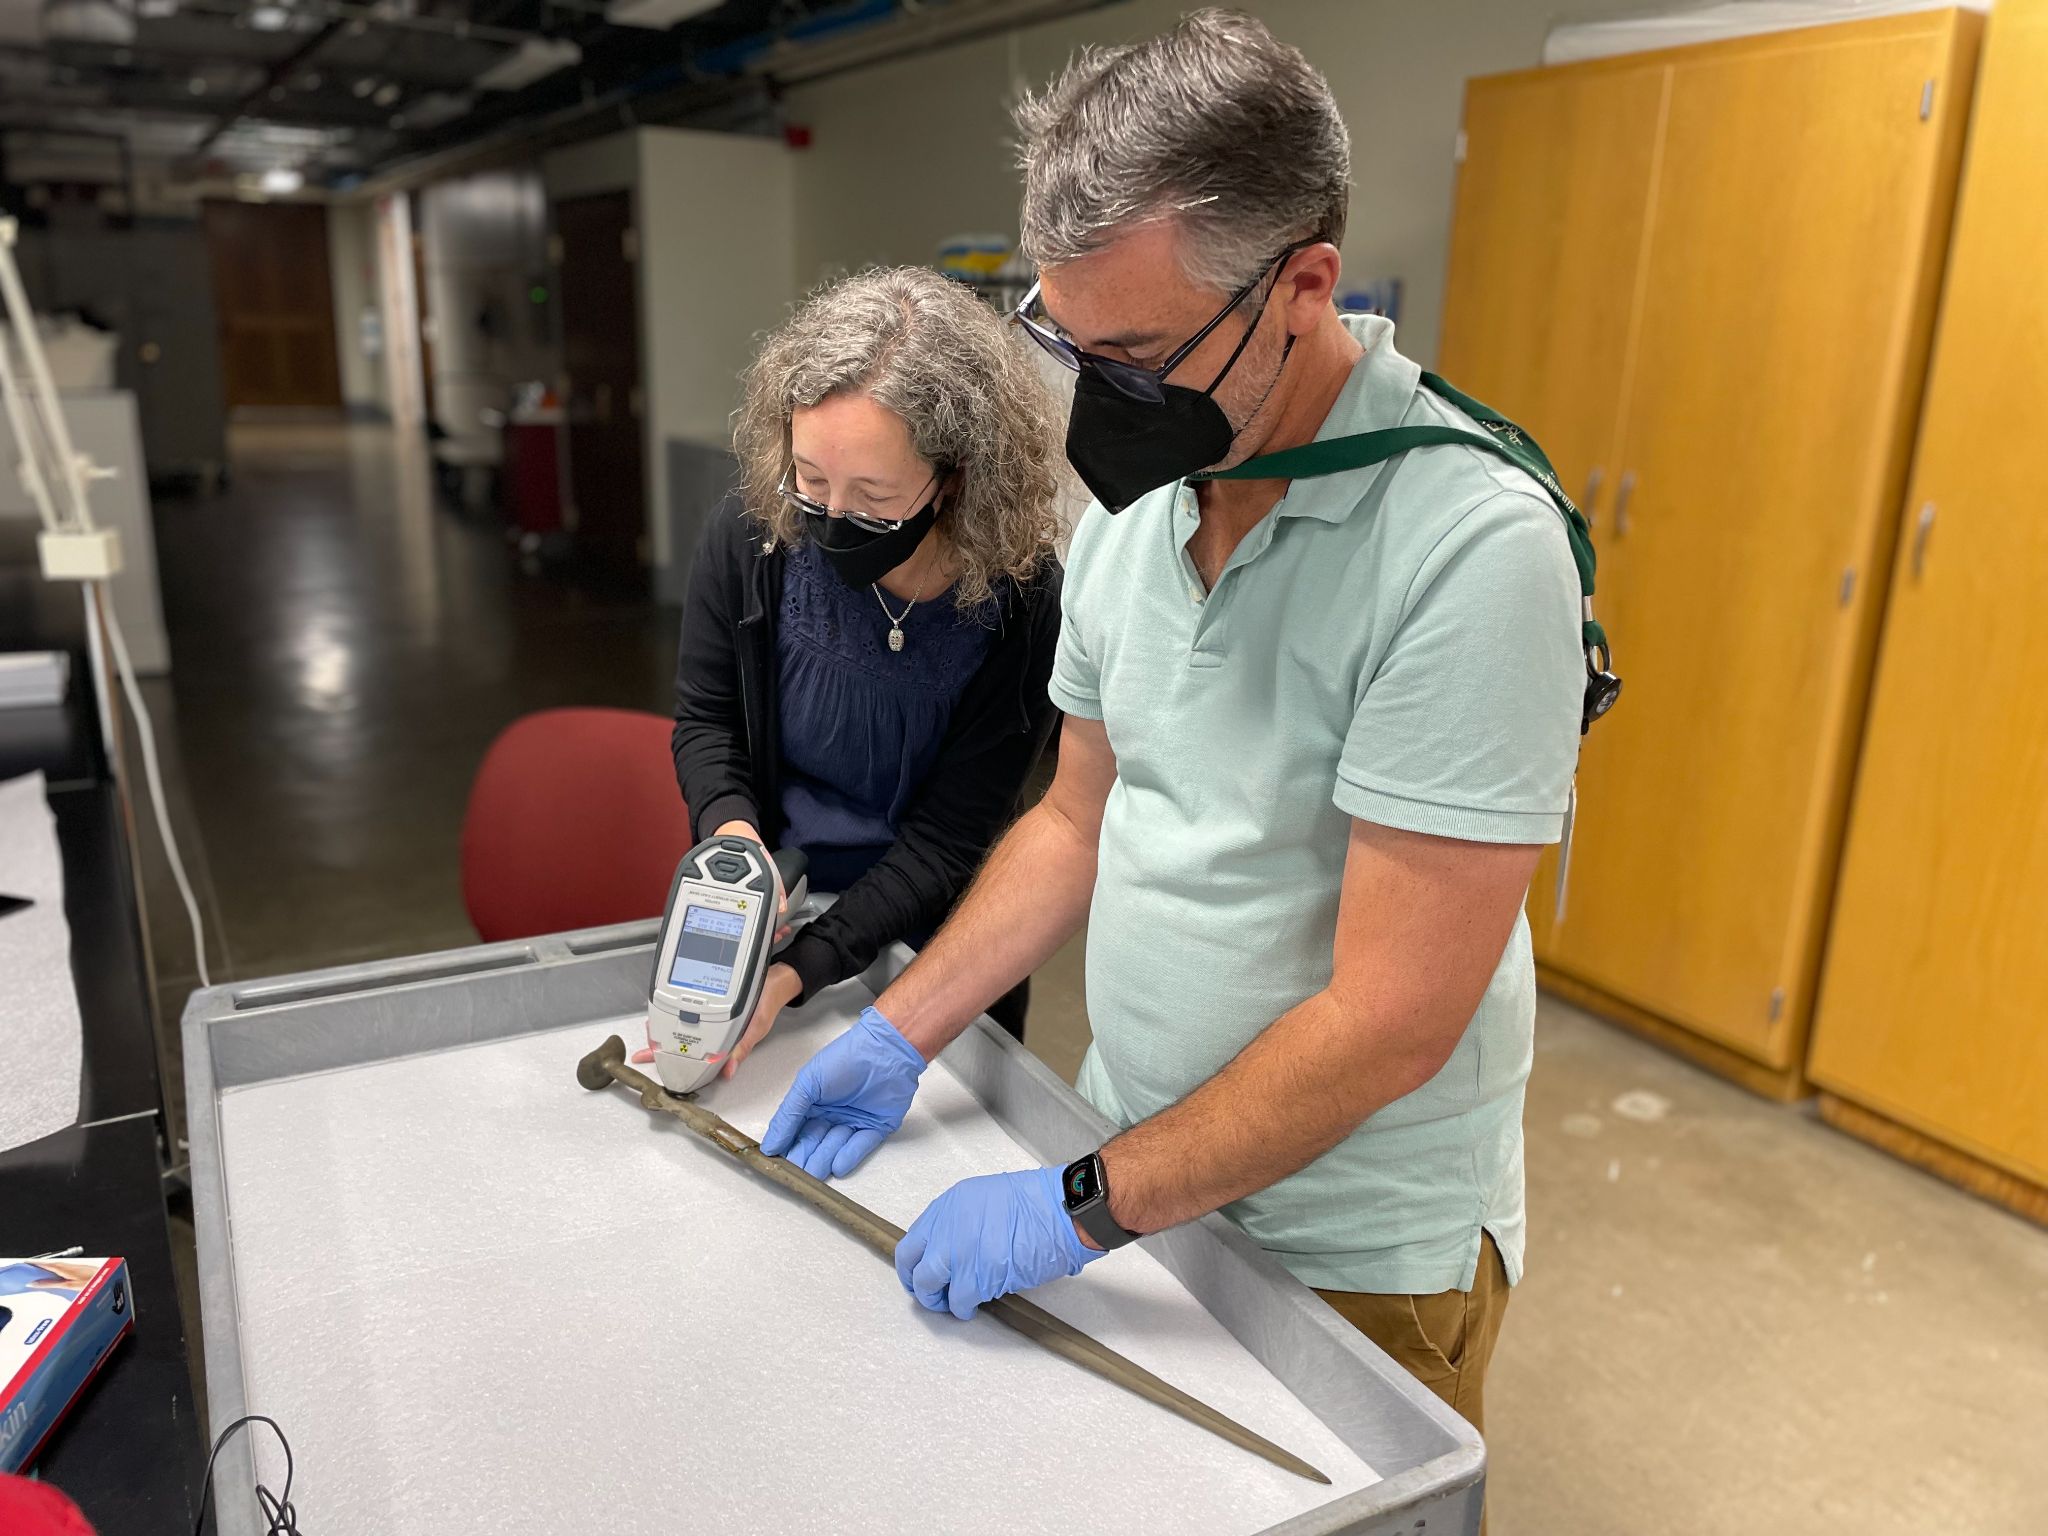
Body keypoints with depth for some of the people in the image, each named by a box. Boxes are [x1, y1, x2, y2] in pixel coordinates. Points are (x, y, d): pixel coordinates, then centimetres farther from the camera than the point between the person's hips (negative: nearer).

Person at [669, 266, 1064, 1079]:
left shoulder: (1020, 607, -26)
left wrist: (796, 972, -32)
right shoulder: (747, 545, -18)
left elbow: (945, 841, -22)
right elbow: (705, 723, -3)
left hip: (929, 942, -1)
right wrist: (732, 829, -24)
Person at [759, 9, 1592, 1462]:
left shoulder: (1472, 545, -26)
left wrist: (1085, 1208, -20)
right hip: (1136, 1170, 6)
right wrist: (902, 1034, 2)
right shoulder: (1132, 498, -3)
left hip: (1356, 1255, -6)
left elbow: (1391, 1016, -26)